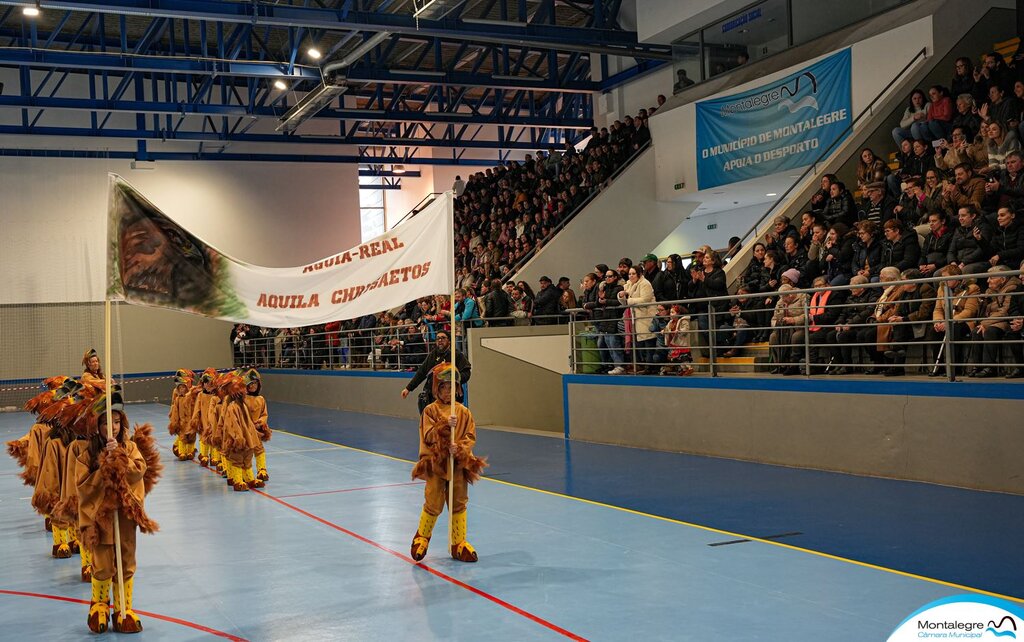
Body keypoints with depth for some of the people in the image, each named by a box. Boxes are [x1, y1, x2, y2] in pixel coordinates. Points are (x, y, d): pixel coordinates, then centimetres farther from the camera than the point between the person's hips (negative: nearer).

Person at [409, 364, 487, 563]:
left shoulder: (464, 411, 3)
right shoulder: (430, 410, -3)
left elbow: (471, 436, 0)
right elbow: (428, 436, -10)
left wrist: (459, 448, -18)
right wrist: (445, 425, -23)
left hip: (459, 463, 3)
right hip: (435, 463, -2)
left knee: (459, 504, 8)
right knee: (433, 504, 0)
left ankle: (459, 544, 19)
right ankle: (422, 536, 24)